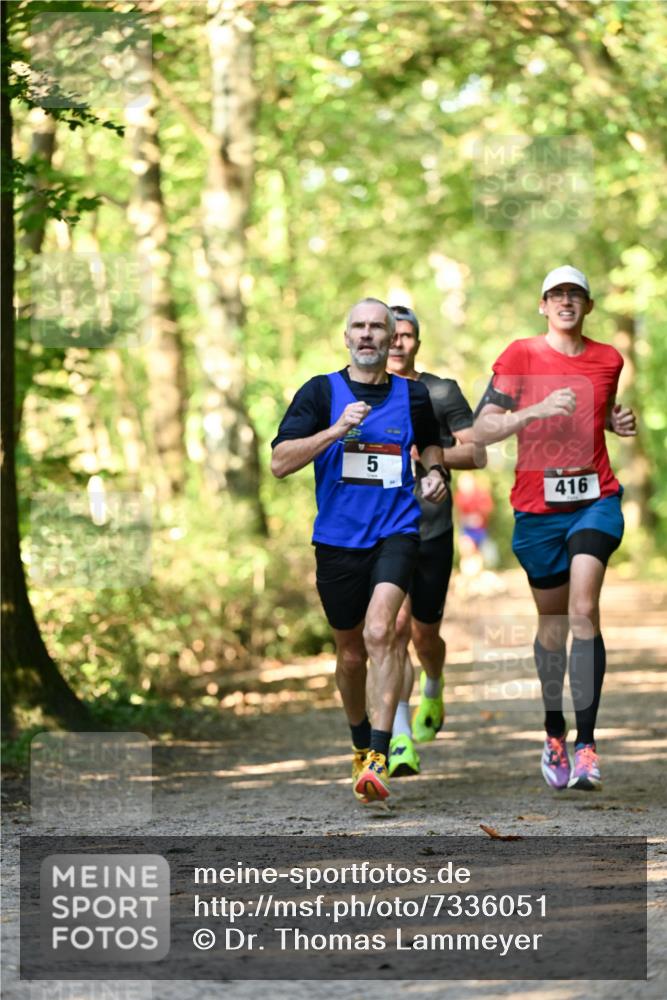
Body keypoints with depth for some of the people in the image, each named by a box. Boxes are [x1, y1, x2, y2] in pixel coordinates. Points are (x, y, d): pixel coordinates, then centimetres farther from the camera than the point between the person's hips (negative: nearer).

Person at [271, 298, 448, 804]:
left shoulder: (413, 395, 6)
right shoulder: (321, 392, 1)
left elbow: (431, 441, 28)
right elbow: (280, 462, -7)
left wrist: (435, 470, 6)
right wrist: (336, 430, -17)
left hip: (395, 532, -1)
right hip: (337, 538, 1)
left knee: (379, 633, -23)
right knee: (351, 653, 12)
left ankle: (378, 759, -27)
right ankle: (360, 744, 37)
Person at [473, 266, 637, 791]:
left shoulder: (608, 360, 7)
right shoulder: (520, 356, -2)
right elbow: (482, 430, -8)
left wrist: (619, 421, 5)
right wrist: (538, 409, -22)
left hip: (595, 498, 0)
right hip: (537, 506, 0)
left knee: (583, 611, -19)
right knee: (552, 623, 10)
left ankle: (586, 743, -21)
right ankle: (554, 729, 33)